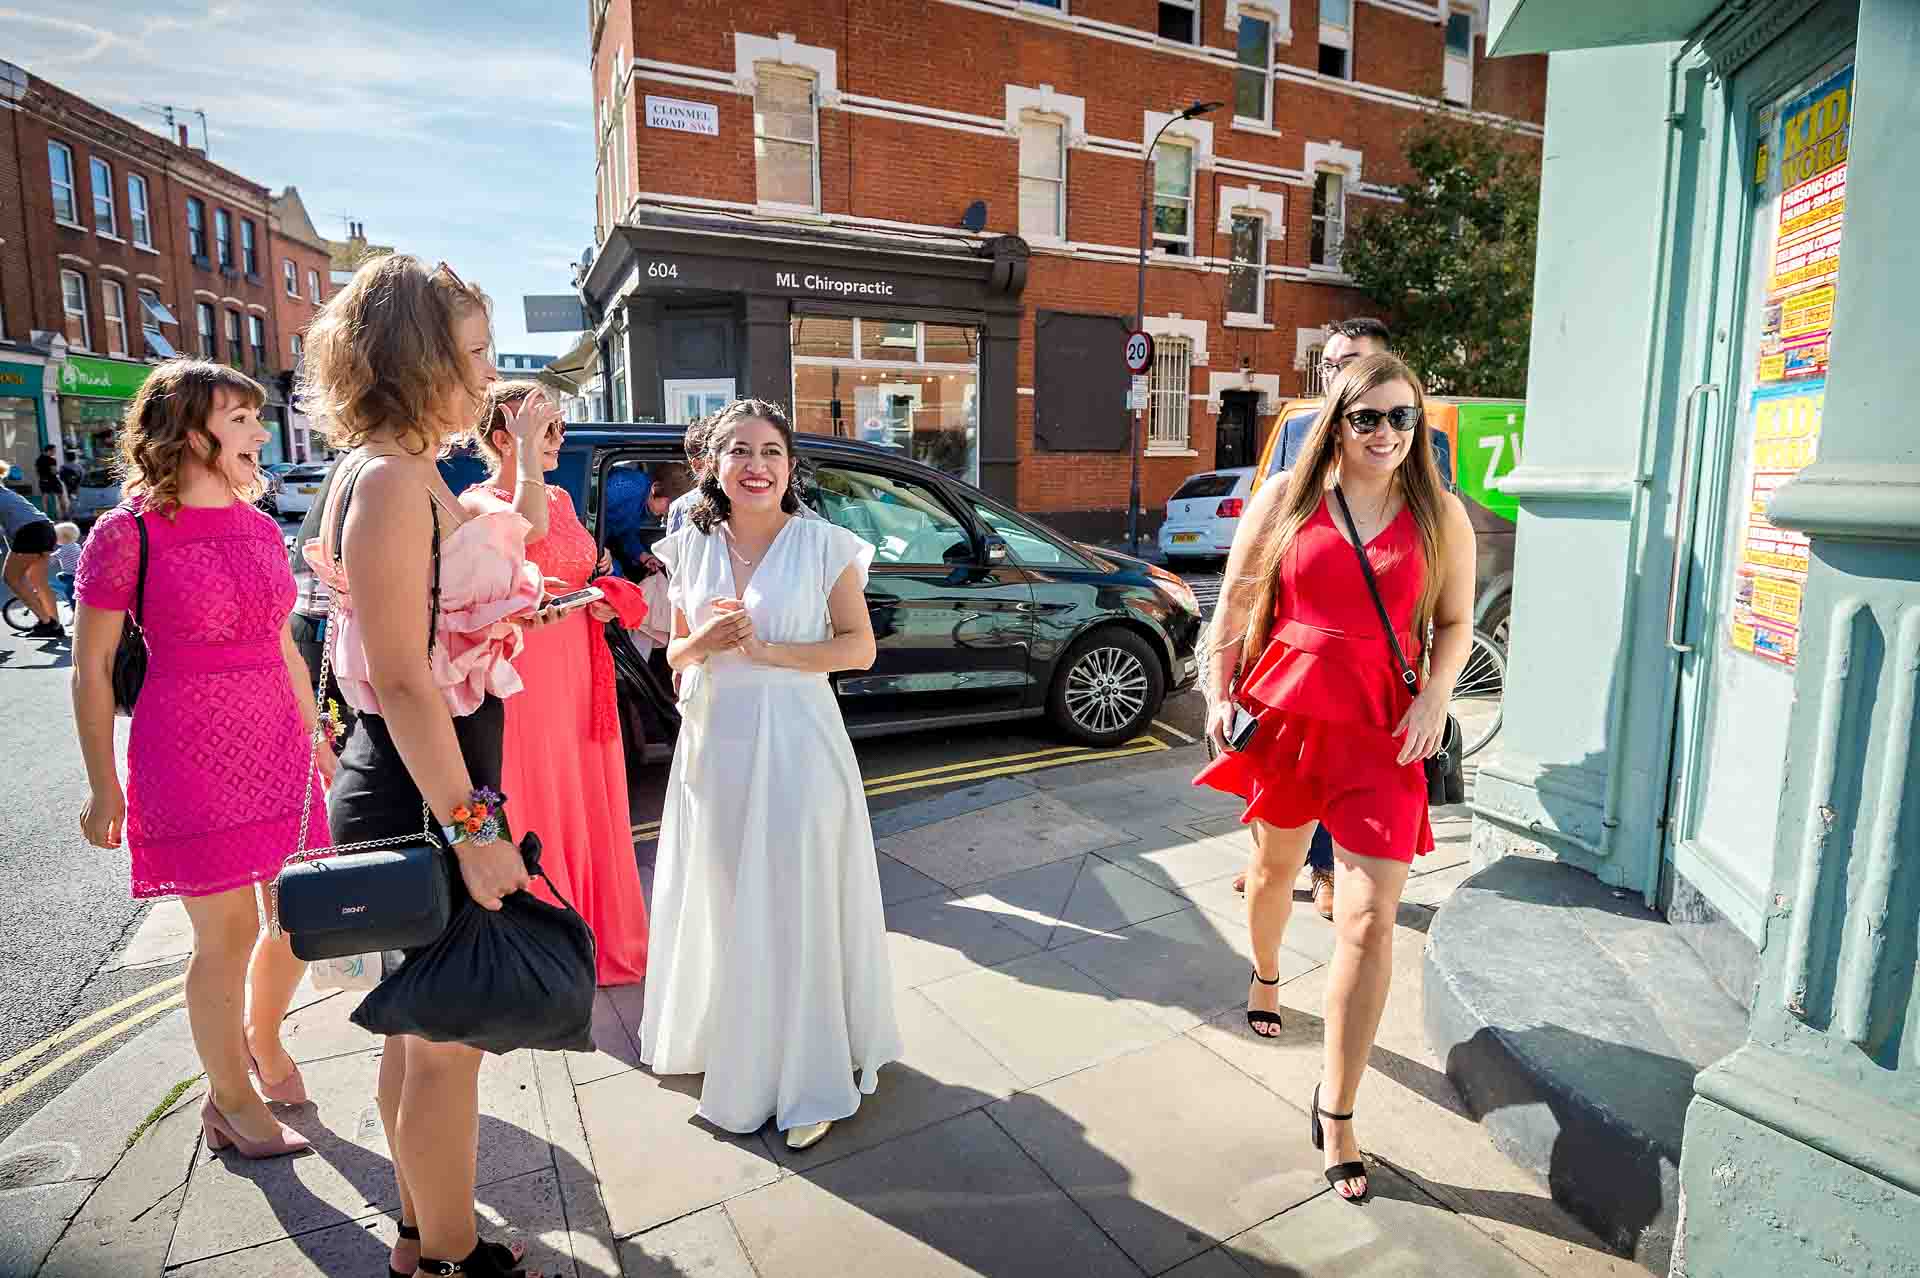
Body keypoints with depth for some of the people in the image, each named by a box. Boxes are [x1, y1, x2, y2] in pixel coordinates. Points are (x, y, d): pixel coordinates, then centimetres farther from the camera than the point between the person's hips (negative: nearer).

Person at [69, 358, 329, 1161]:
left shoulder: (260, 527, 9)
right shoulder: (128, 531, -9)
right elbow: (91, 670, -6)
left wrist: (317, 738, 17)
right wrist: (103, 789, -5)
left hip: (276, 749, 6)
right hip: (188, 757, -6)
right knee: (228, 932, 3)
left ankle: (262, 1036, 41)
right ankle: (232, 1104, 24)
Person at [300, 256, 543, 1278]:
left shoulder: (407, 475, 10)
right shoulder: (390, 481, -20)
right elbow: (403, 682, -24)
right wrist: (473, 830, -23)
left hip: (422, 791, 10)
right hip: (425, 799, -10)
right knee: (450, 1044, 7)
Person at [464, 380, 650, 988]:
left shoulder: (561, 496, 14)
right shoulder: (477, 500, -9)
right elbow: (530, 528, -32)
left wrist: (597, 601, 5)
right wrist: (525, 450, -24)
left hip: (581, 674, 7)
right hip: (522, 676, -7)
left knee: (590, 807, 14)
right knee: (537, 808, 3)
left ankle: (599, 940, 29)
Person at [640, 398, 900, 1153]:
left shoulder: (823, 545, -6)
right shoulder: (691, 549, 5)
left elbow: (859, 648, -7)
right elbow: (675, 654, 12)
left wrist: (765, 649, -18)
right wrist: (704, 643, -11)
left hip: (794, 743, -4)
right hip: (713, 743, 4)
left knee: (794, 907, 2)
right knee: (721, 901, 15)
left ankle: (808, 1079, 17)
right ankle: (720, 1039, 38)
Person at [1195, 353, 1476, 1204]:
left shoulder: (1440, 515, 3)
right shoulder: (1287, 498, 1)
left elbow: (1454, 623, 9)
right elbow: (1236, 601, 5)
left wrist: (1434, 697, -8)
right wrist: (1218, 692, -3)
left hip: (1383, 725, -1)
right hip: (1286, 707, 1)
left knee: (1371, 917, -7)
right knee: (1276, 862, 21)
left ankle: (1337, 1110, 8)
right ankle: (1266, 976, 55)